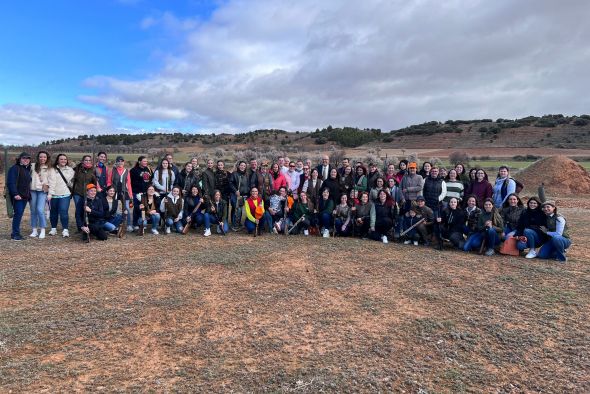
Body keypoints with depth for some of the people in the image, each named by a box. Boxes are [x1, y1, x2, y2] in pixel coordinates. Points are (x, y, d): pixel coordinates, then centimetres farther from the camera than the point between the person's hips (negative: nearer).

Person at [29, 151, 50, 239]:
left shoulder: (49, 168, 4)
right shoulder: (33, 166, 5)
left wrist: (47, 184, -5)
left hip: (43, 191, -2)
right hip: (33, 190, 2)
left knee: (40, 210, -14)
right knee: (33, 210, 7)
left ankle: (43, 231, -4)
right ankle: (34, 230, 17)